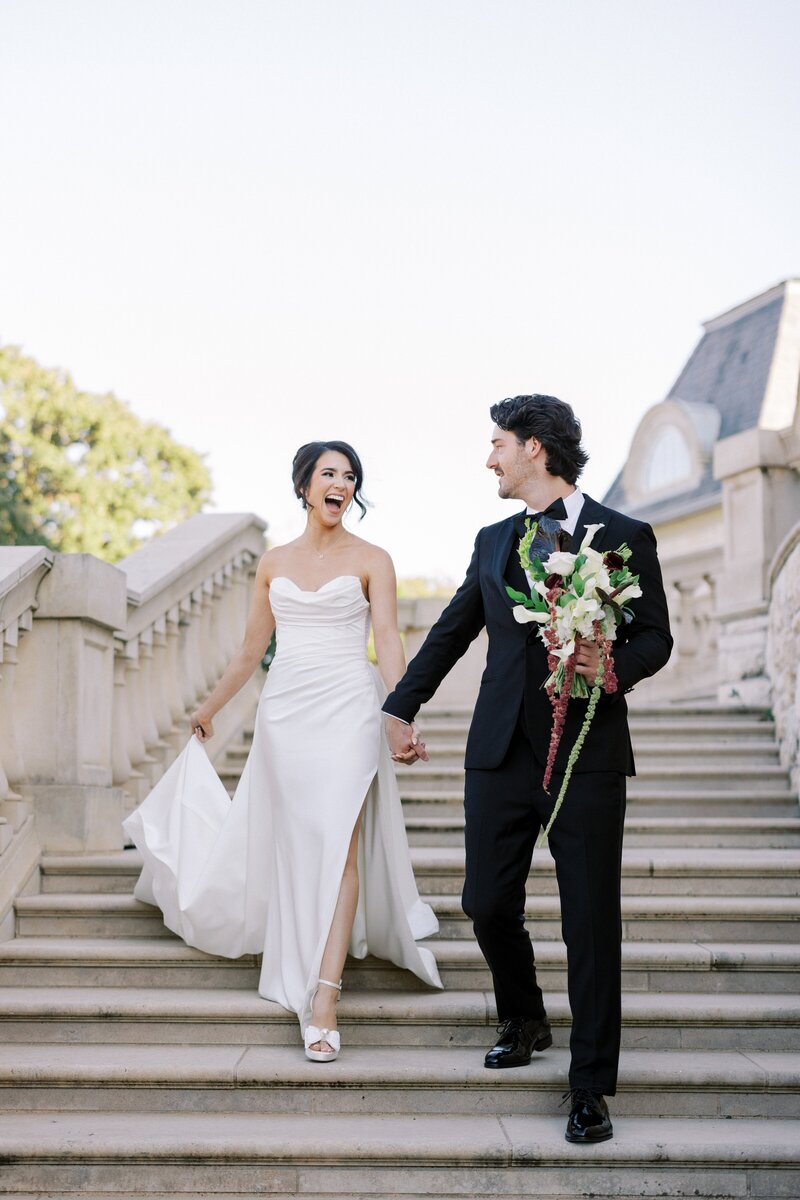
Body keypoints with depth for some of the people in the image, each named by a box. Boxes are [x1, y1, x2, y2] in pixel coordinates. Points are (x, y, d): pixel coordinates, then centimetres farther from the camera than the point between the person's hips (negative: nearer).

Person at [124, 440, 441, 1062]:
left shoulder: (371, 560, 2)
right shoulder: (274, 563, 12)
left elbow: (389, 642, -7)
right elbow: (251, 649, 21)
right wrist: (210, 708, 28)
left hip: (347, 710, -4)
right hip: (284, 711, 4)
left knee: (338, 844, -12)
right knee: (289, 842, 7)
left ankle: (323, 999, -15)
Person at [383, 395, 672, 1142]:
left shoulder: (624, 537, -1)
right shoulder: (493, 542, 13)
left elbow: (656, 636, 1)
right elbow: (451, 632, 21)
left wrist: (616, 665, -19)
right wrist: (402, 707, 23)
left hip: (588, 756, -4)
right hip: (502, 752, 4)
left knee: (591, 922, -1)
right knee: (488, 904, 6)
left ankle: (590, 1086, 11)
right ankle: (523, 1021, 34)